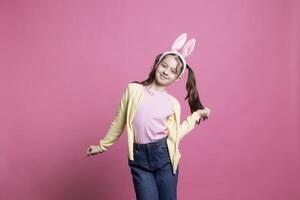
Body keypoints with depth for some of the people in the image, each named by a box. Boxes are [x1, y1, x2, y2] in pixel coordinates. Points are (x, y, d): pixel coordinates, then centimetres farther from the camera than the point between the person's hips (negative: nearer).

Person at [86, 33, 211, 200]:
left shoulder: (173, 104, 4)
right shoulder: (134, 90, 0)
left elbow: (174, 136, 4)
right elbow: (118, 123, 9)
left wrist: (197, 115, 9)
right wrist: (103, 145, 18)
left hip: (165, 156, 1)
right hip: (140, 158, -1)